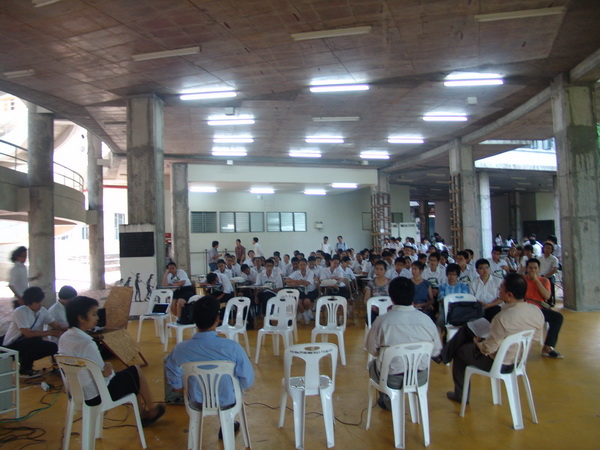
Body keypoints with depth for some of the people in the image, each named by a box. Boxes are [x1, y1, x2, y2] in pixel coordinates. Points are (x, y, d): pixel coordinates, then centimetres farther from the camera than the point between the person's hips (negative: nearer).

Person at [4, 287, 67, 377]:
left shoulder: (42, 310, -4)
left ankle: (24, 360, 9)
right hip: (11, 346, -7)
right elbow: (28, 333, -31)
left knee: (52, 347, -11)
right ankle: (24, 370, -10)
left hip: (30, 342, 7)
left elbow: (56, 325, -7)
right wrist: (51, 332, -29)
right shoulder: (20, 312, -24)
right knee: (35, 340, -33)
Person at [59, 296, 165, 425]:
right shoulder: (87, 343, -28)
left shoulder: (64, 338, -2)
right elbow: (102, 376, -25)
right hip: (96, 395, -9)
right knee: (136, 372, 8)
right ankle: (151, 410, 29)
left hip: (77, 392, 9)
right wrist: (108, 372, -6)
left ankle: (142, 415, 31)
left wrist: (104, 368, 4)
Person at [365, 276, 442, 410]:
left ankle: (388, 401, 37)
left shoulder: (382, 321, -22)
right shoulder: (426, 320, -15)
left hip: (391, 380, -2)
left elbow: (372, 350, -7)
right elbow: (436, 351, -1)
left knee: (373, 364, 29)